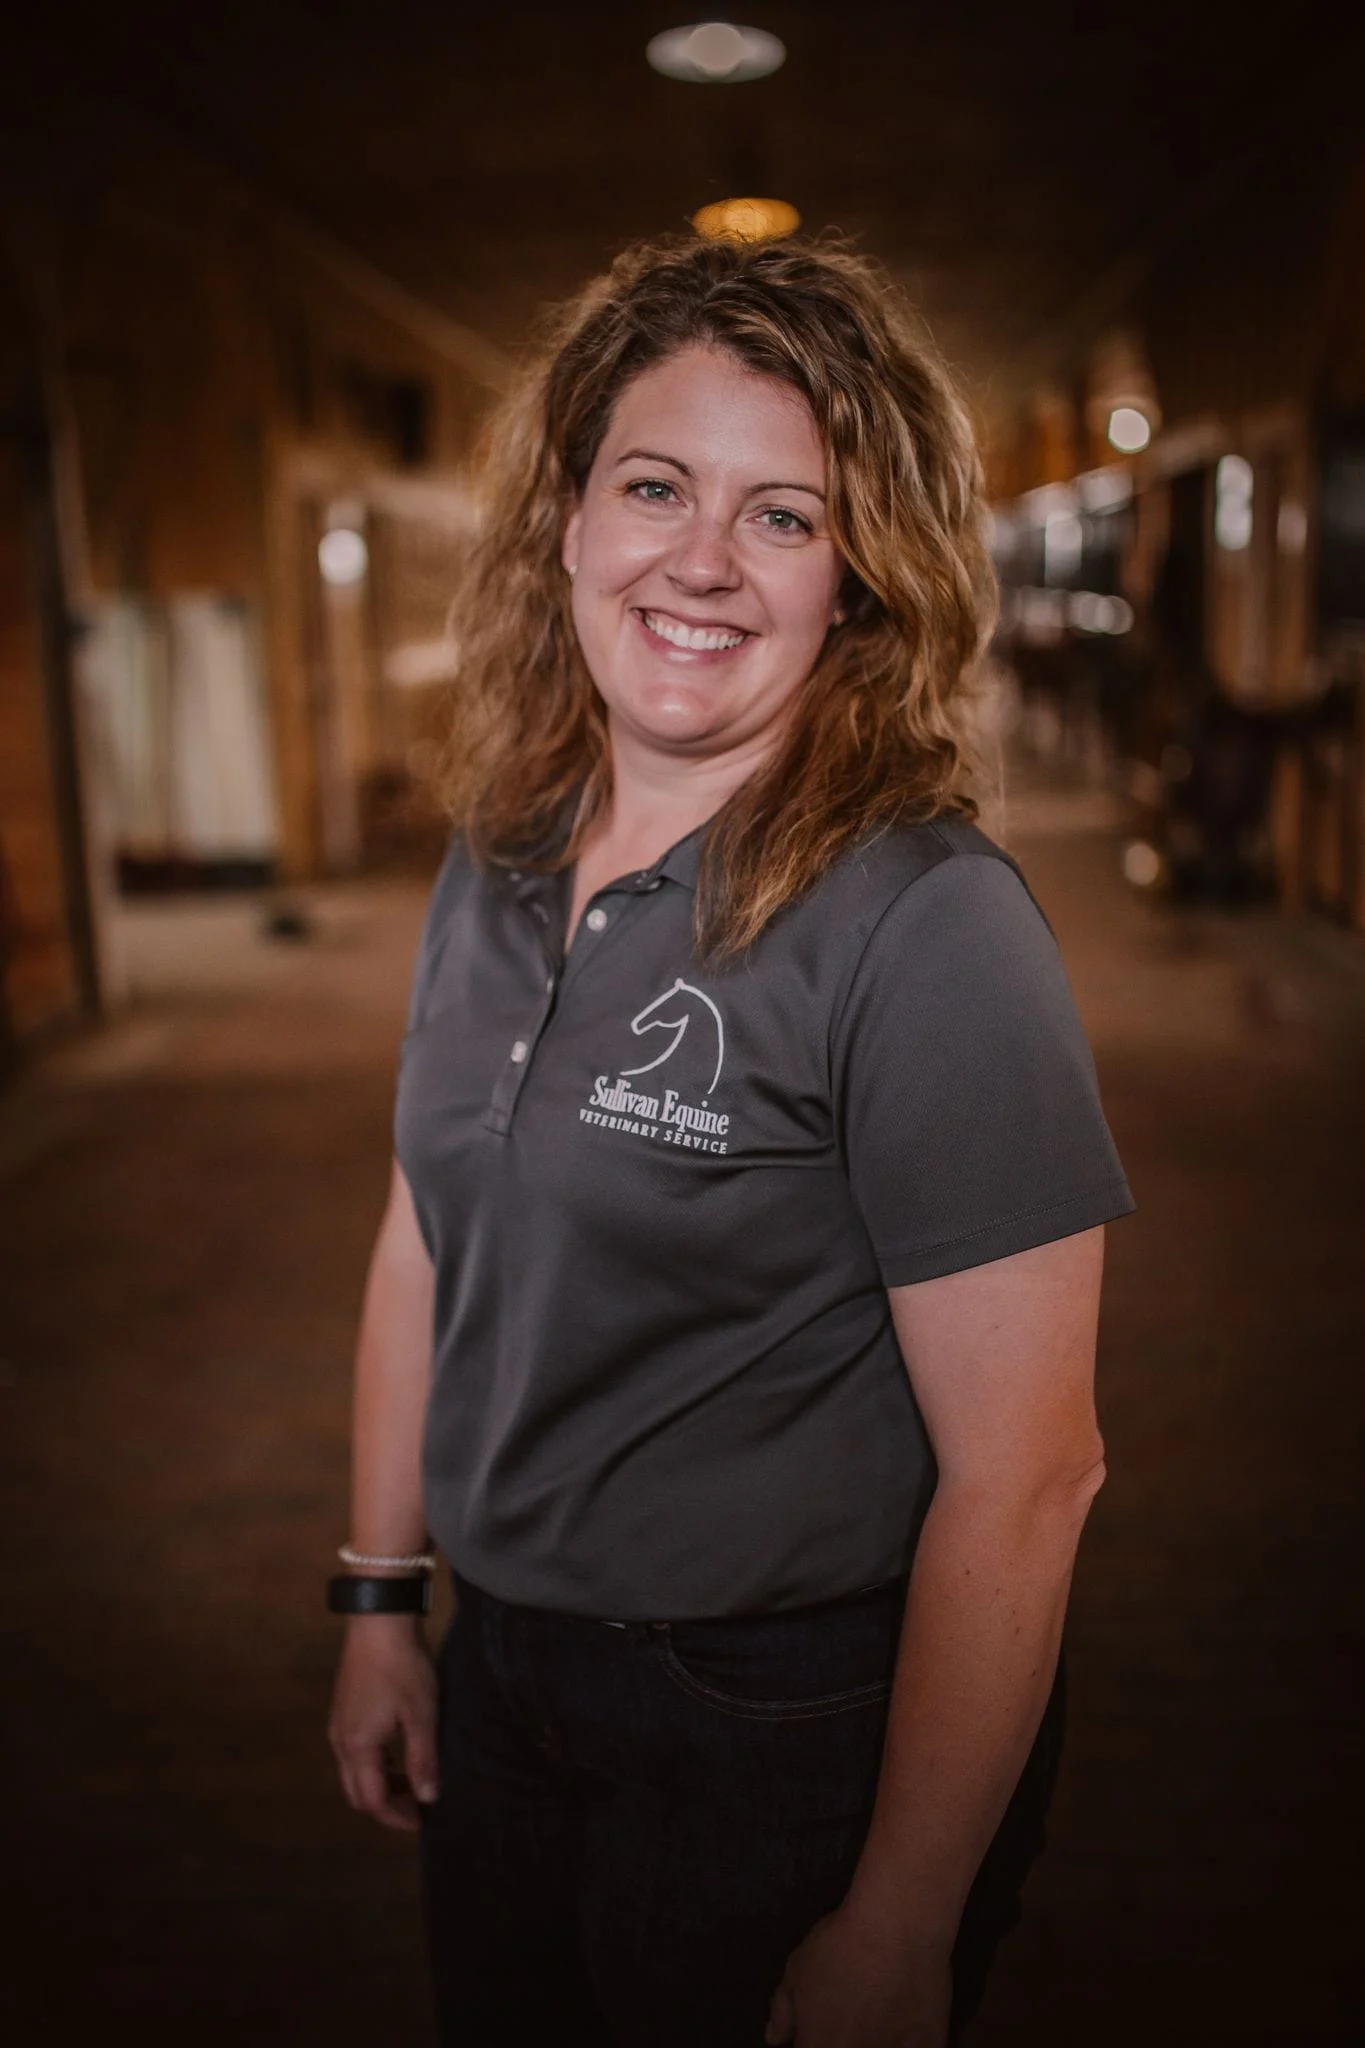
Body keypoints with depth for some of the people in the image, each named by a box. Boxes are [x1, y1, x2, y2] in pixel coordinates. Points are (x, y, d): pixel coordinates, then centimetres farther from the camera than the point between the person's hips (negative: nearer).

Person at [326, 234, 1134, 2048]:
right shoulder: (495, 870, -1)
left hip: (795, 1738, -6)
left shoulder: (922, 924, -23)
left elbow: (1023, 1482, -21)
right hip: (498, 1676, 6)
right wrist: (383, 1596, 11)